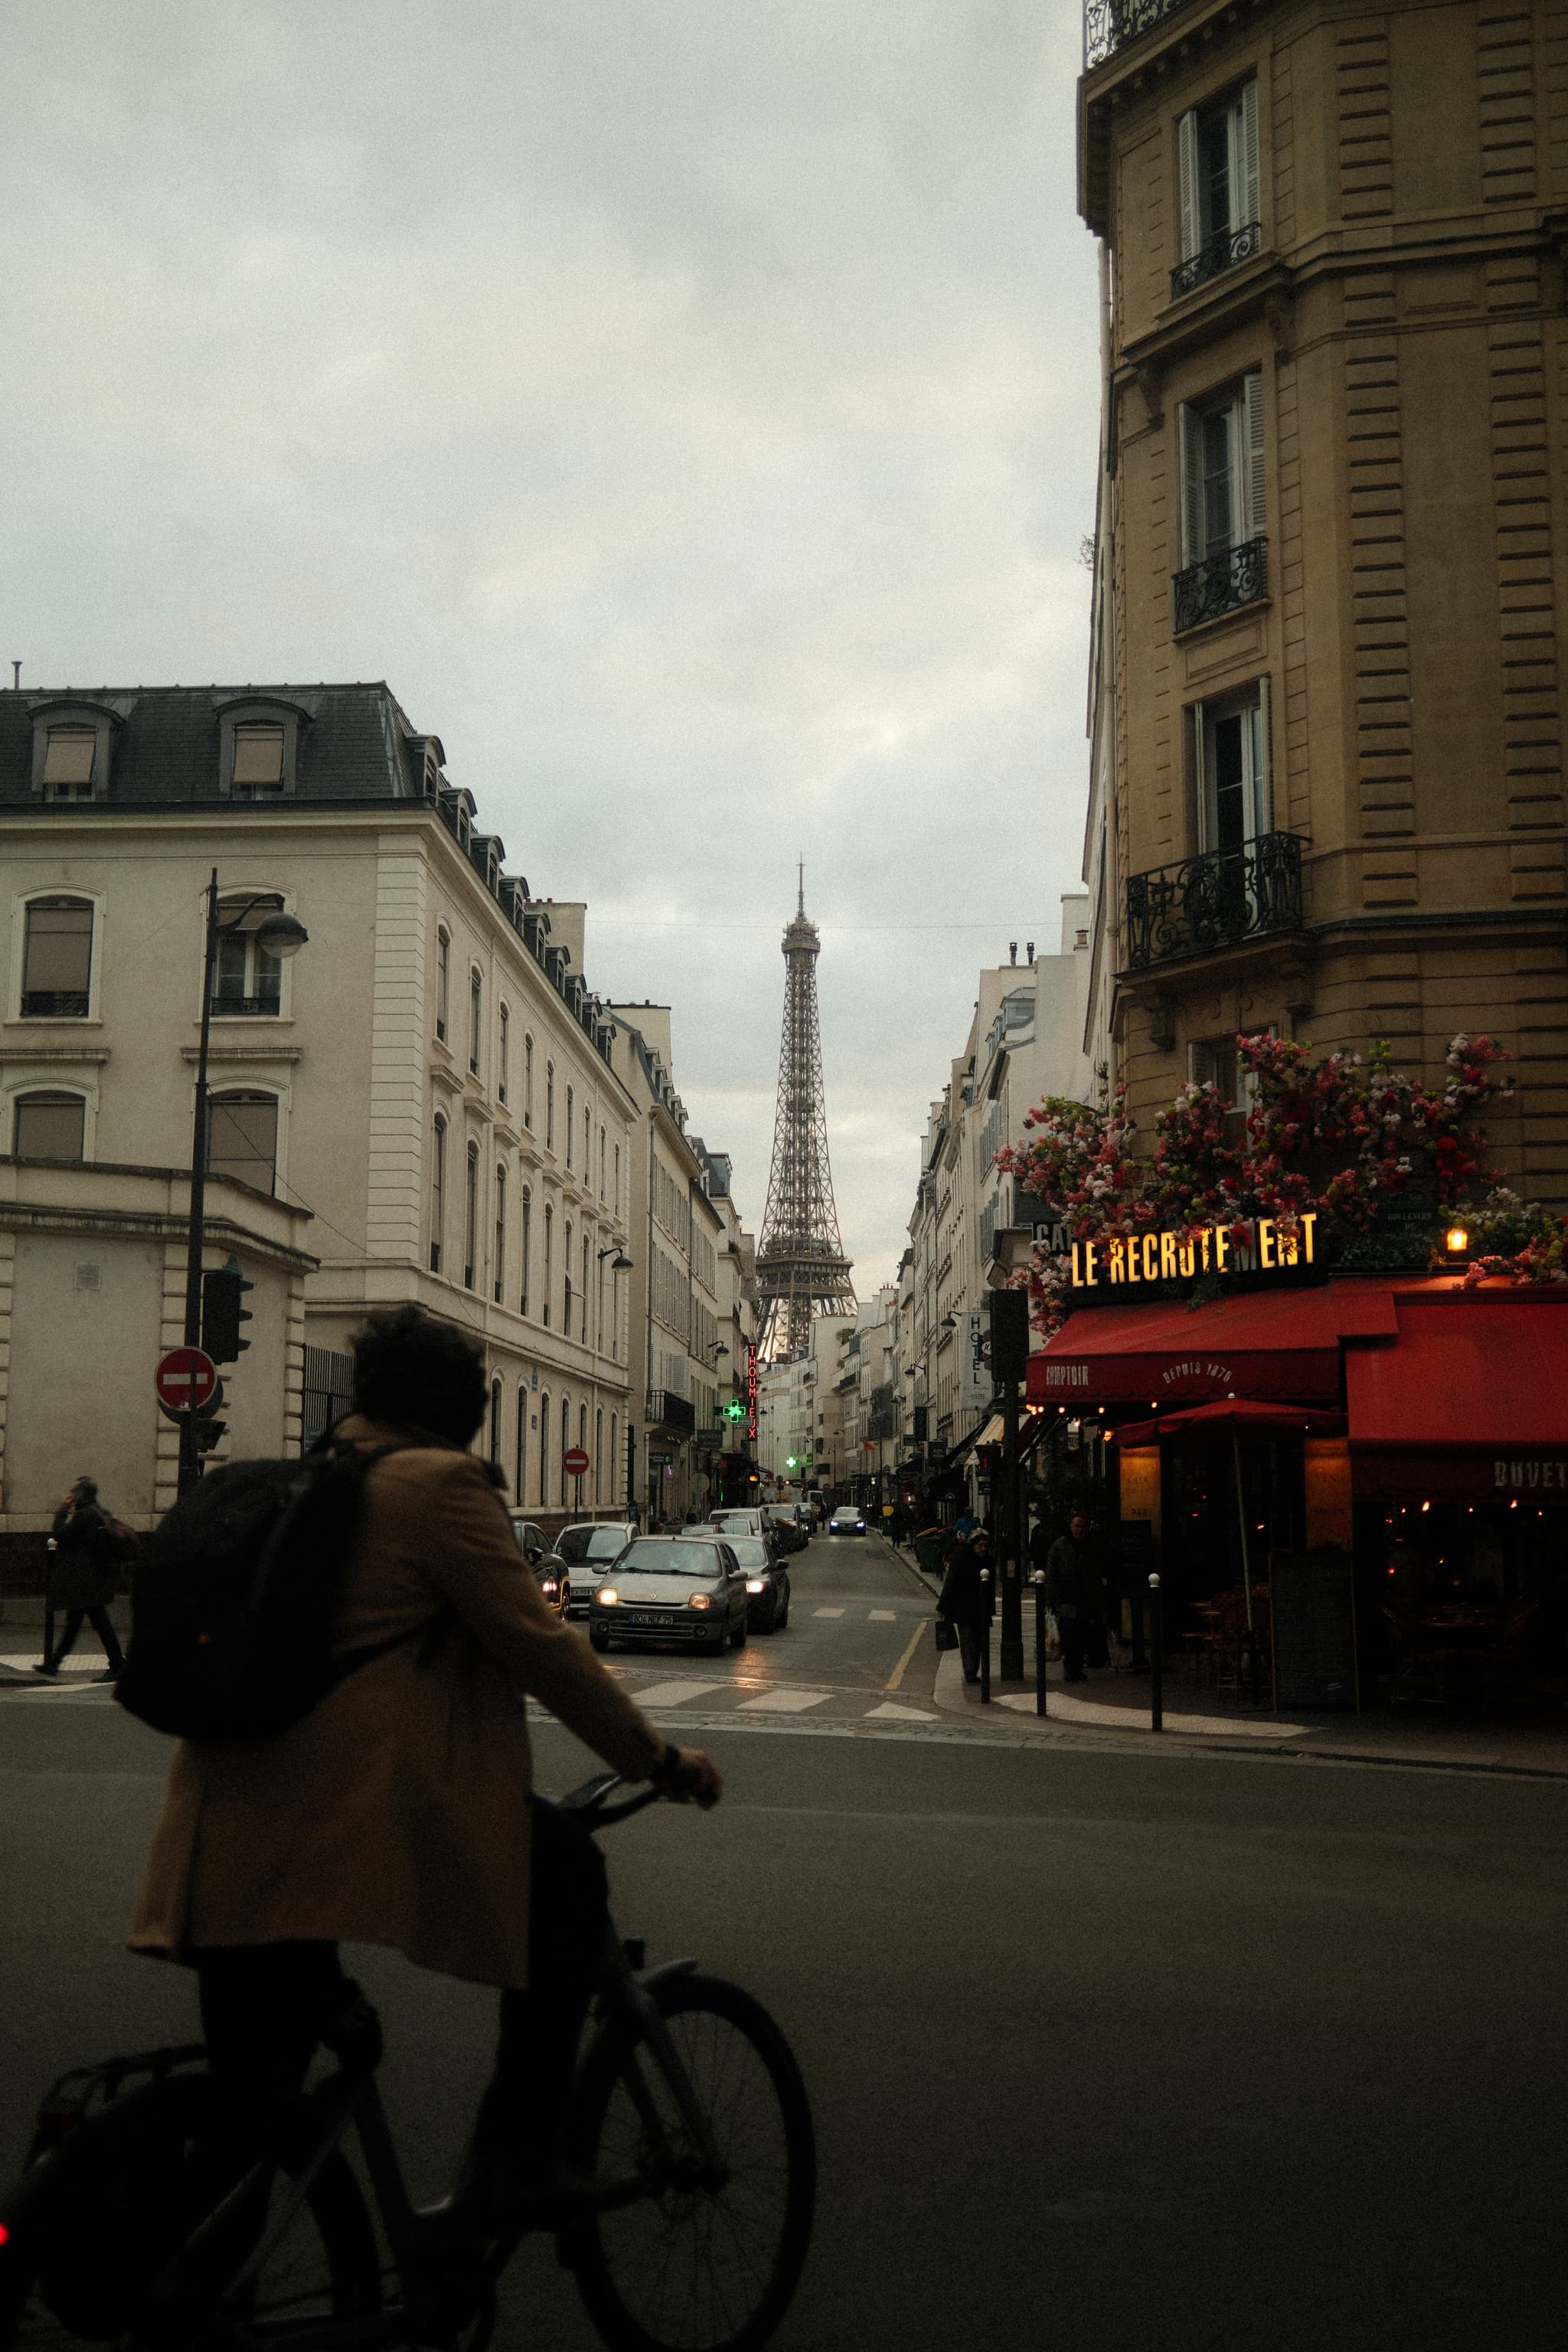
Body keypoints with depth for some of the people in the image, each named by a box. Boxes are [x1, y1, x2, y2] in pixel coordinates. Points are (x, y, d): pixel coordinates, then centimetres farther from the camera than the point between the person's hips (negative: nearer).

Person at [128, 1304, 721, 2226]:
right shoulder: (438, 1484, -5)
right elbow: (538, 1644, -8)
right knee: (568, 1872, 13)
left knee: (243, 2121, 16)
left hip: (231, 1842, 8)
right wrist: (659, 1758, 1)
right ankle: (516, 2157, 12)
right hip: (367, 1813, -8)